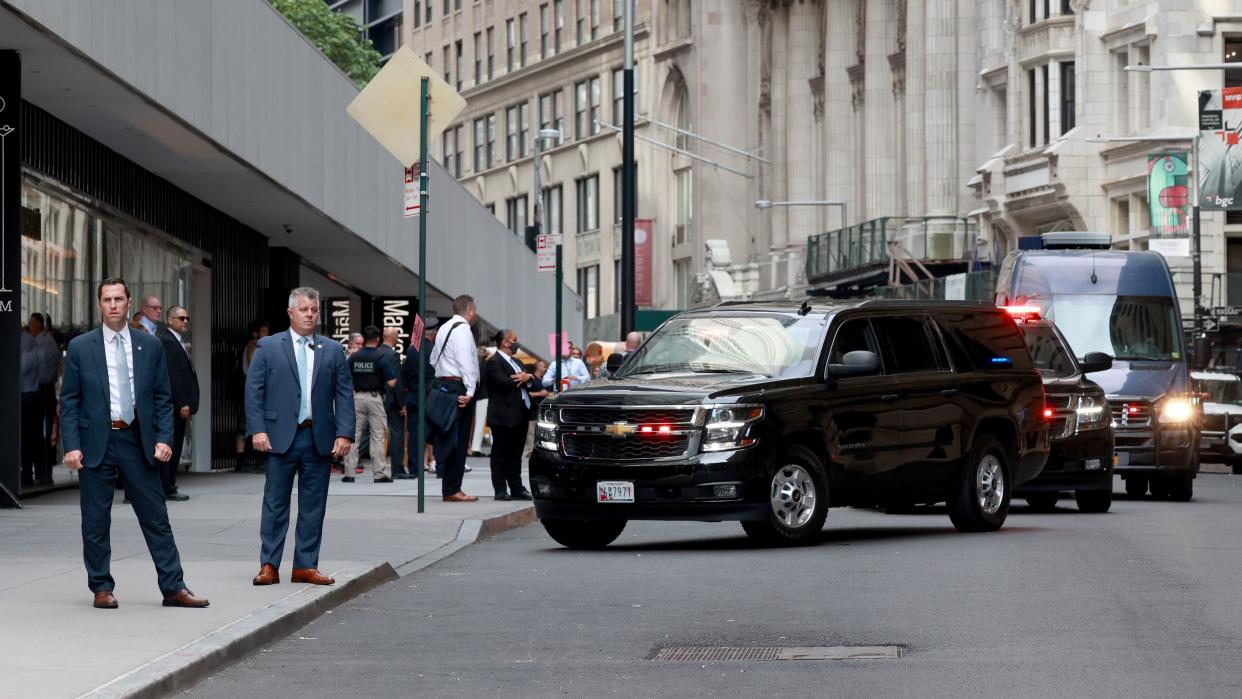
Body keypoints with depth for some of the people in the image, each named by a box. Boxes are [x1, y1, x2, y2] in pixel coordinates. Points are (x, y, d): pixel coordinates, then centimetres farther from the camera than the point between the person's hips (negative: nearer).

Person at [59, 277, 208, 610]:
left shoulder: (150, 346, 7)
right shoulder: (80, 347, 2)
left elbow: (163, 398, 8)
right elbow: (68, 401, 1)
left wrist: (163, 438, -4)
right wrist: (71, 445, -8)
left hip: (137, 441, 1)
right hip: (96, 442, -1)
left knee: (156, 518, 2)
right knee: (95, 522, 3)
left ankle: (173, 588, 6)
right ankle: (102, 589, 13)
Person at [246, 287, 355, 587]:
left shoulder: (333, 350, 9)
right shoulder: (268, 347, 3)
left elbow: (344, 394, 6)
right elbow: (253, 390, 0)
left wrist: (344, 433, -4)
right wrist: (257, 430, -10)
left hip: (320, 438, 2)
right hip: (281, 436, -2)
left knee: (313, 505, 6)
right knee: (275, 504, 1)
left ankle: (306, 565, 12)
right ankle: (269, 565, 5)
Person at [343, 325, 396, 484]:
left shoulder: (353, 357, 1)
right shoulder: (381, 358, -8)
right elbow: (391, 383, -11)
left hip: (357, 397, 2)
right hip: (375, 398, -2)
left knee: (353, 435, 6)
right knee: (377, 437, 3)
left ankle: (349, 473, 4)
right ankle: (380, 473, 2)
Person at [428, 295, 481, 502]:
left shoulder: (445, 328, 17)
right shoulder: (463, 329, -12)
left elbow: (433, 359, 22)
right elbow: (465, 361, -20)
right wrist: (469, 391, -22)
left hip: (442, 384, 10)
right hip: (458, 387, -10)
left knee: (446, 439, 11)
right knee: (458, 441, -7)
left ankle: (450, 488, 15)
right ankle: (452, 490, -8)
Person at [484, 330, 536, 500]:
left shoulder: (515, 362, 20)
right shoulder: (494, 362, -8)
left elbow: (532, 383, 16)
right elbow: (504, 383, -22)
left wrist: (528, 378, -7)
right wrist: (522, 379, -7)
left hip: (520, 416, 9)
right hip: (504, 417, -9)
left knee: (516, 454, 12)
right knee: (500, 454, -2)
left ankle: (517, 489, 16)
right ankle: (501, 491, 0)